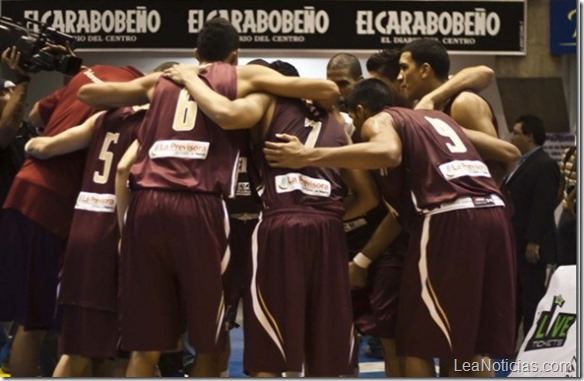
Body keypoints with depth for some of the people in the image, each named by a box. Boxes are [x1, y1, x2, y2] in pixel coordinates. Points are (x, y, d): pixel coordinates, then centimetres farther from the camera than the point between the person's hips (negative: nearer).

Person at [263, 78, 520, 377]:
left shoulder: (378, 121, 11)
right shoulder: (438, 118, 30)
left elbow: (388, 153, -16)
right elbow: (510, 153, 28)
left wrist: (308, 157, -13)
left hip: (450, 219, -6)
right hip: (493, 213, 6)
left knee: (419, 341, 4)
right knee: (472, 344, 15)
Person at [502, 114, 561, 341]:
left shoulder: (544, 165, -13)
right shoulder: (522, 163, 17)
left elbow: (543, 206, -20)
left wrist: (533, 242, -23)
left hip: (530, 246, -10)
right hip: (514, 244, 10)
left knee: (532, 297, -4)